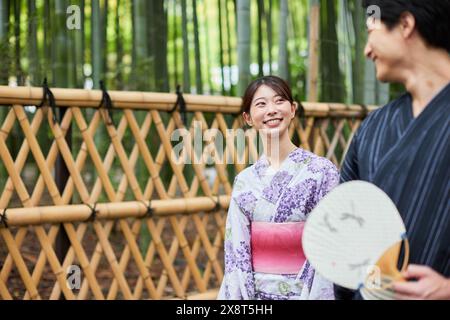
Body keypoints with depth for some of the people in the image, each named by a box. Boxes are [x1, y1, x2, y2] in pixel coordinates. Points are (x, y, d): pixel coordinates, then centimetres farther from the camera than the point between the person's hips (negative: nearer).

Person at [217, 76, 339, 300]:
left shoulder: (321, 171, -8)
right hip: (255, 293, 3)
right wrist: (235, 296, -7)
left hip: (307, 293, -3)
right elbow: (237, 256, 1)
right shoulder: (245, 180, 2)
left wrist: (315, 296, -17)